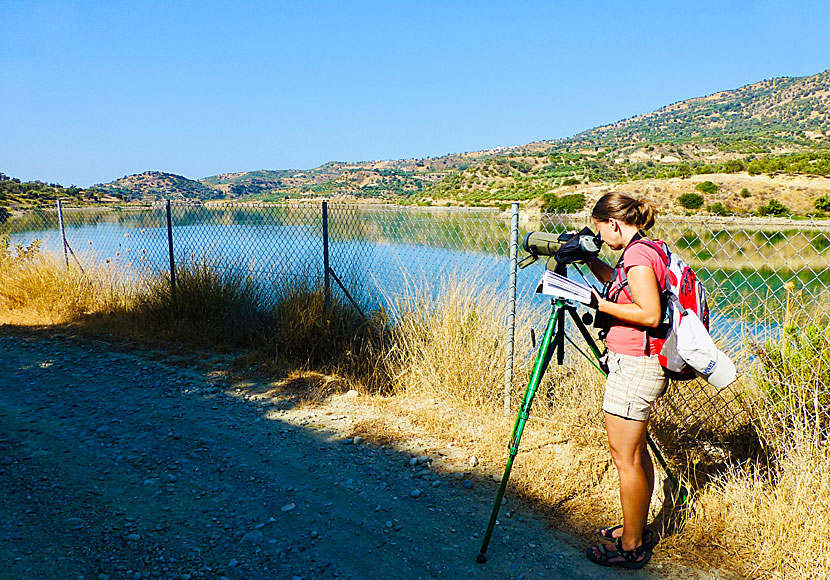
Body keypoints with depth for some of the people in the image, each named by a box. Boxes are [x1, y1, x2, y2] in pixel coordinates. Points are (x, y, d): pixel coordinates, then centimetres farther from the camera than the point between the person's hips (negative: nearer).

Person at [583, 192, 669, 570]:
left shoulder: (638, 257, -18)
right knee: (636, 452, 18)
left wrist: (602, 304, -17)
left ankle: (631, 547, 13)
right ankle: (637, 530, 32)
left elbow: (651, 315, -24)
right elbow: (617, 282, 31)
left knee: (625, 456, 0)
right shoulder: (642, 252, 13)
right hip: (636, 364, 10)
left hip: (634, 366, -10)